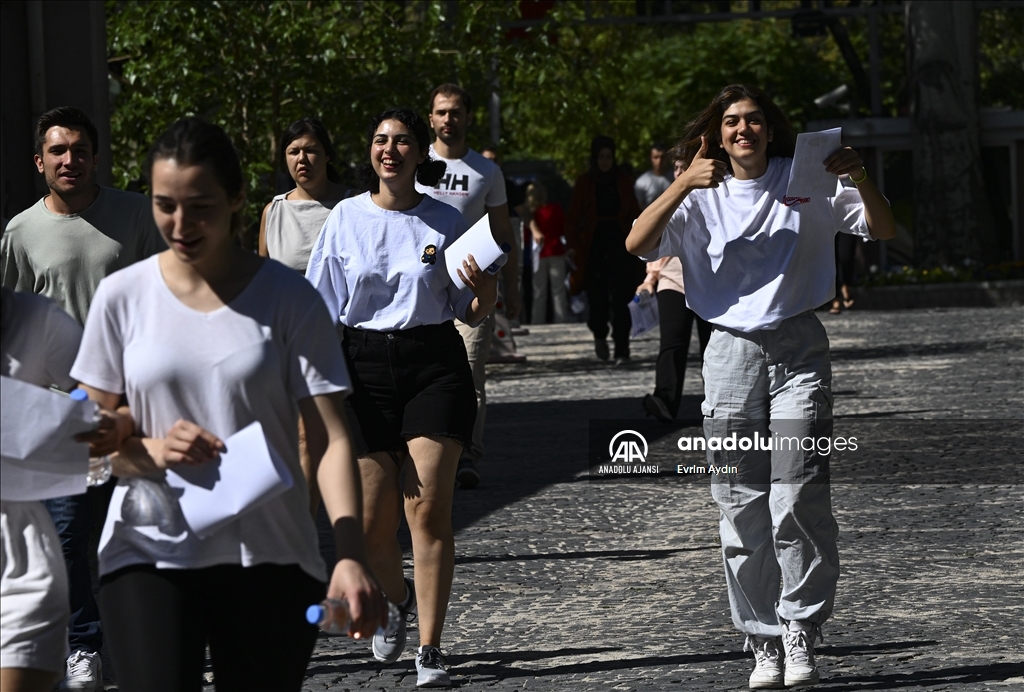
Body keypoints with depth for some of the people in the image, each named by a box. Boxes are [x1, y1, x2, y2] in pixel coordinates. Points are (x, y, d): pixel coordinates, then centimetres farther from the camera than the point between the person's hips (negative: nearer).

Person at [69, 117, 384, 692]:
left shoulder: (288, 298, -1)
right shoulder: (123, 296, 3)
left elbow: (331, 438, -5)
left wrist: (352, 555, -19)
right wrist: (153, 449, -15)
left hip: (270, 559, 0)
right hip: (149, 555, 0)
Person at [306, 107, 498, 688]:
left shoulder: (446, 221, 5)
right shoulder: (346, 219, 5)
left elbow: (471, 313, 10)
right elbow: (322, 311, 7)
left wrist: (485, 291, -12)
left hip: (435, 364, -1)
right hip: (366, 367, 1)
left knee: (430, 510, -8)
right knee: (372, 521, -1)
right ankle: (396, 599, 33)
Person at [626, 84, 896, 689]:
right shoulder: (701, 197, 6)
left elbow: (884, 230, 2)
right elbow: (637, 244, -8)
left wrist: (860, 179, -17)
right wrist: (685, 184, -20)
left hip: (799, 349, -1)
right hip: (733, 351, 1)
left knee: (799, 503, -9)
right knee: (743, 509, 1)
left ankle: (801, 635, 2)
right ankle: (765, 643, 8)